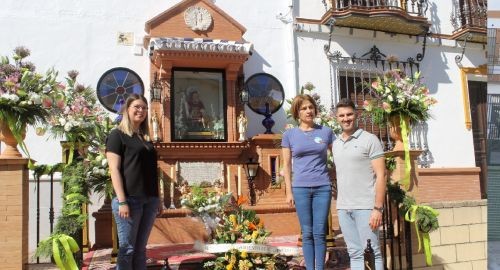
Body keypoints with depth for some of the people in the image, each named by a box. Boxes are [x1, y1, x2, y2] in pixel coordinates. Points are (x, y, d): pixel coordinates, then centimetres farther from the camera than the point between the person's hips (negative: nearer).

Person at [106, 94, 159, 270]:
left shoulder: (145, 138, 18)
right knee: (127, 249, -1)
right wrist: (122, 201, -17)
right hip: (130, 199, -6)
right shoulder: (117, 135, -2)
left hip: (149, 200, 6)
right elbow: (114, 170, -10)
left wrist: (156, 198, 15)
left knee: (140, 248, 11)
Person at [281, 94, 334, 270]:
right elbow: (287, 165, 5)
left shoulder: (326, 132, 6)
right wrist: (289, 191, 1)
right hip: (300, 188, 0)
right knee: (307, 233, 5)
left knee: (320, 233, 2)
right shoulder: (289, 135, 4)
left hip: (323, 187, 0)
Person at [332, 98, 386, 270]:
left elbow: (380, 175, -8)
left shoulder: (369, 140, -3)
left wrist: (378, 208, -15)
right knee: (355, 253, 10)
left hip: (365, 207, -5)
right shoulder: (336, 144, 14)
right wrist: (340, 204, 9)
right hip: (343, 208, 5)